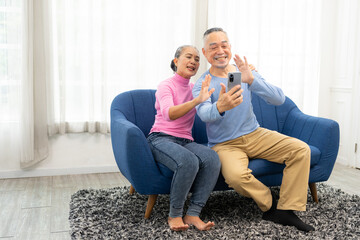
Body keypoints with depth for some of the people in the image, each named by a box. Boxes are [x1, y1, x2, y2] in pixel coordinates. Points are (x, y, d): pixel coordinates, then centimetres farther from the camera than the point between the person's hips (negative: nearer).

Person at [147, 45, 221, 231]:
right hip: (161, 139, -5)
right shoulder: (166, 86, -3)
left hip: (185, 141, 5)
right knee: (188, 161, -36)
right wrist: (197, 100, -36)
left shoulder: (195, 88, 16)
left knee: (212, 159, -27)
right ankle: (174, 215, -17)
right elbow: (169, 114, -22)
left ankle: (193, 214, -21)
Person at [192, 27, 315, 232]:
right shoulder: (202, 85, -5)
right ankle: (271, 205, -4)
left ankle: (286, 210, -6)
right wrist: (219, 107, -52)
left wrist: (251, 80, -28)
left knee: (301, 150, -15)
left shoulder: (246, 72, 2)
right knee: (236, 176, -34)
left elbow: (279, 99, -11)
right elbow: (204, 113, -27)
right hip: (225, 144, -3)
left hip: (255, 134, 4)